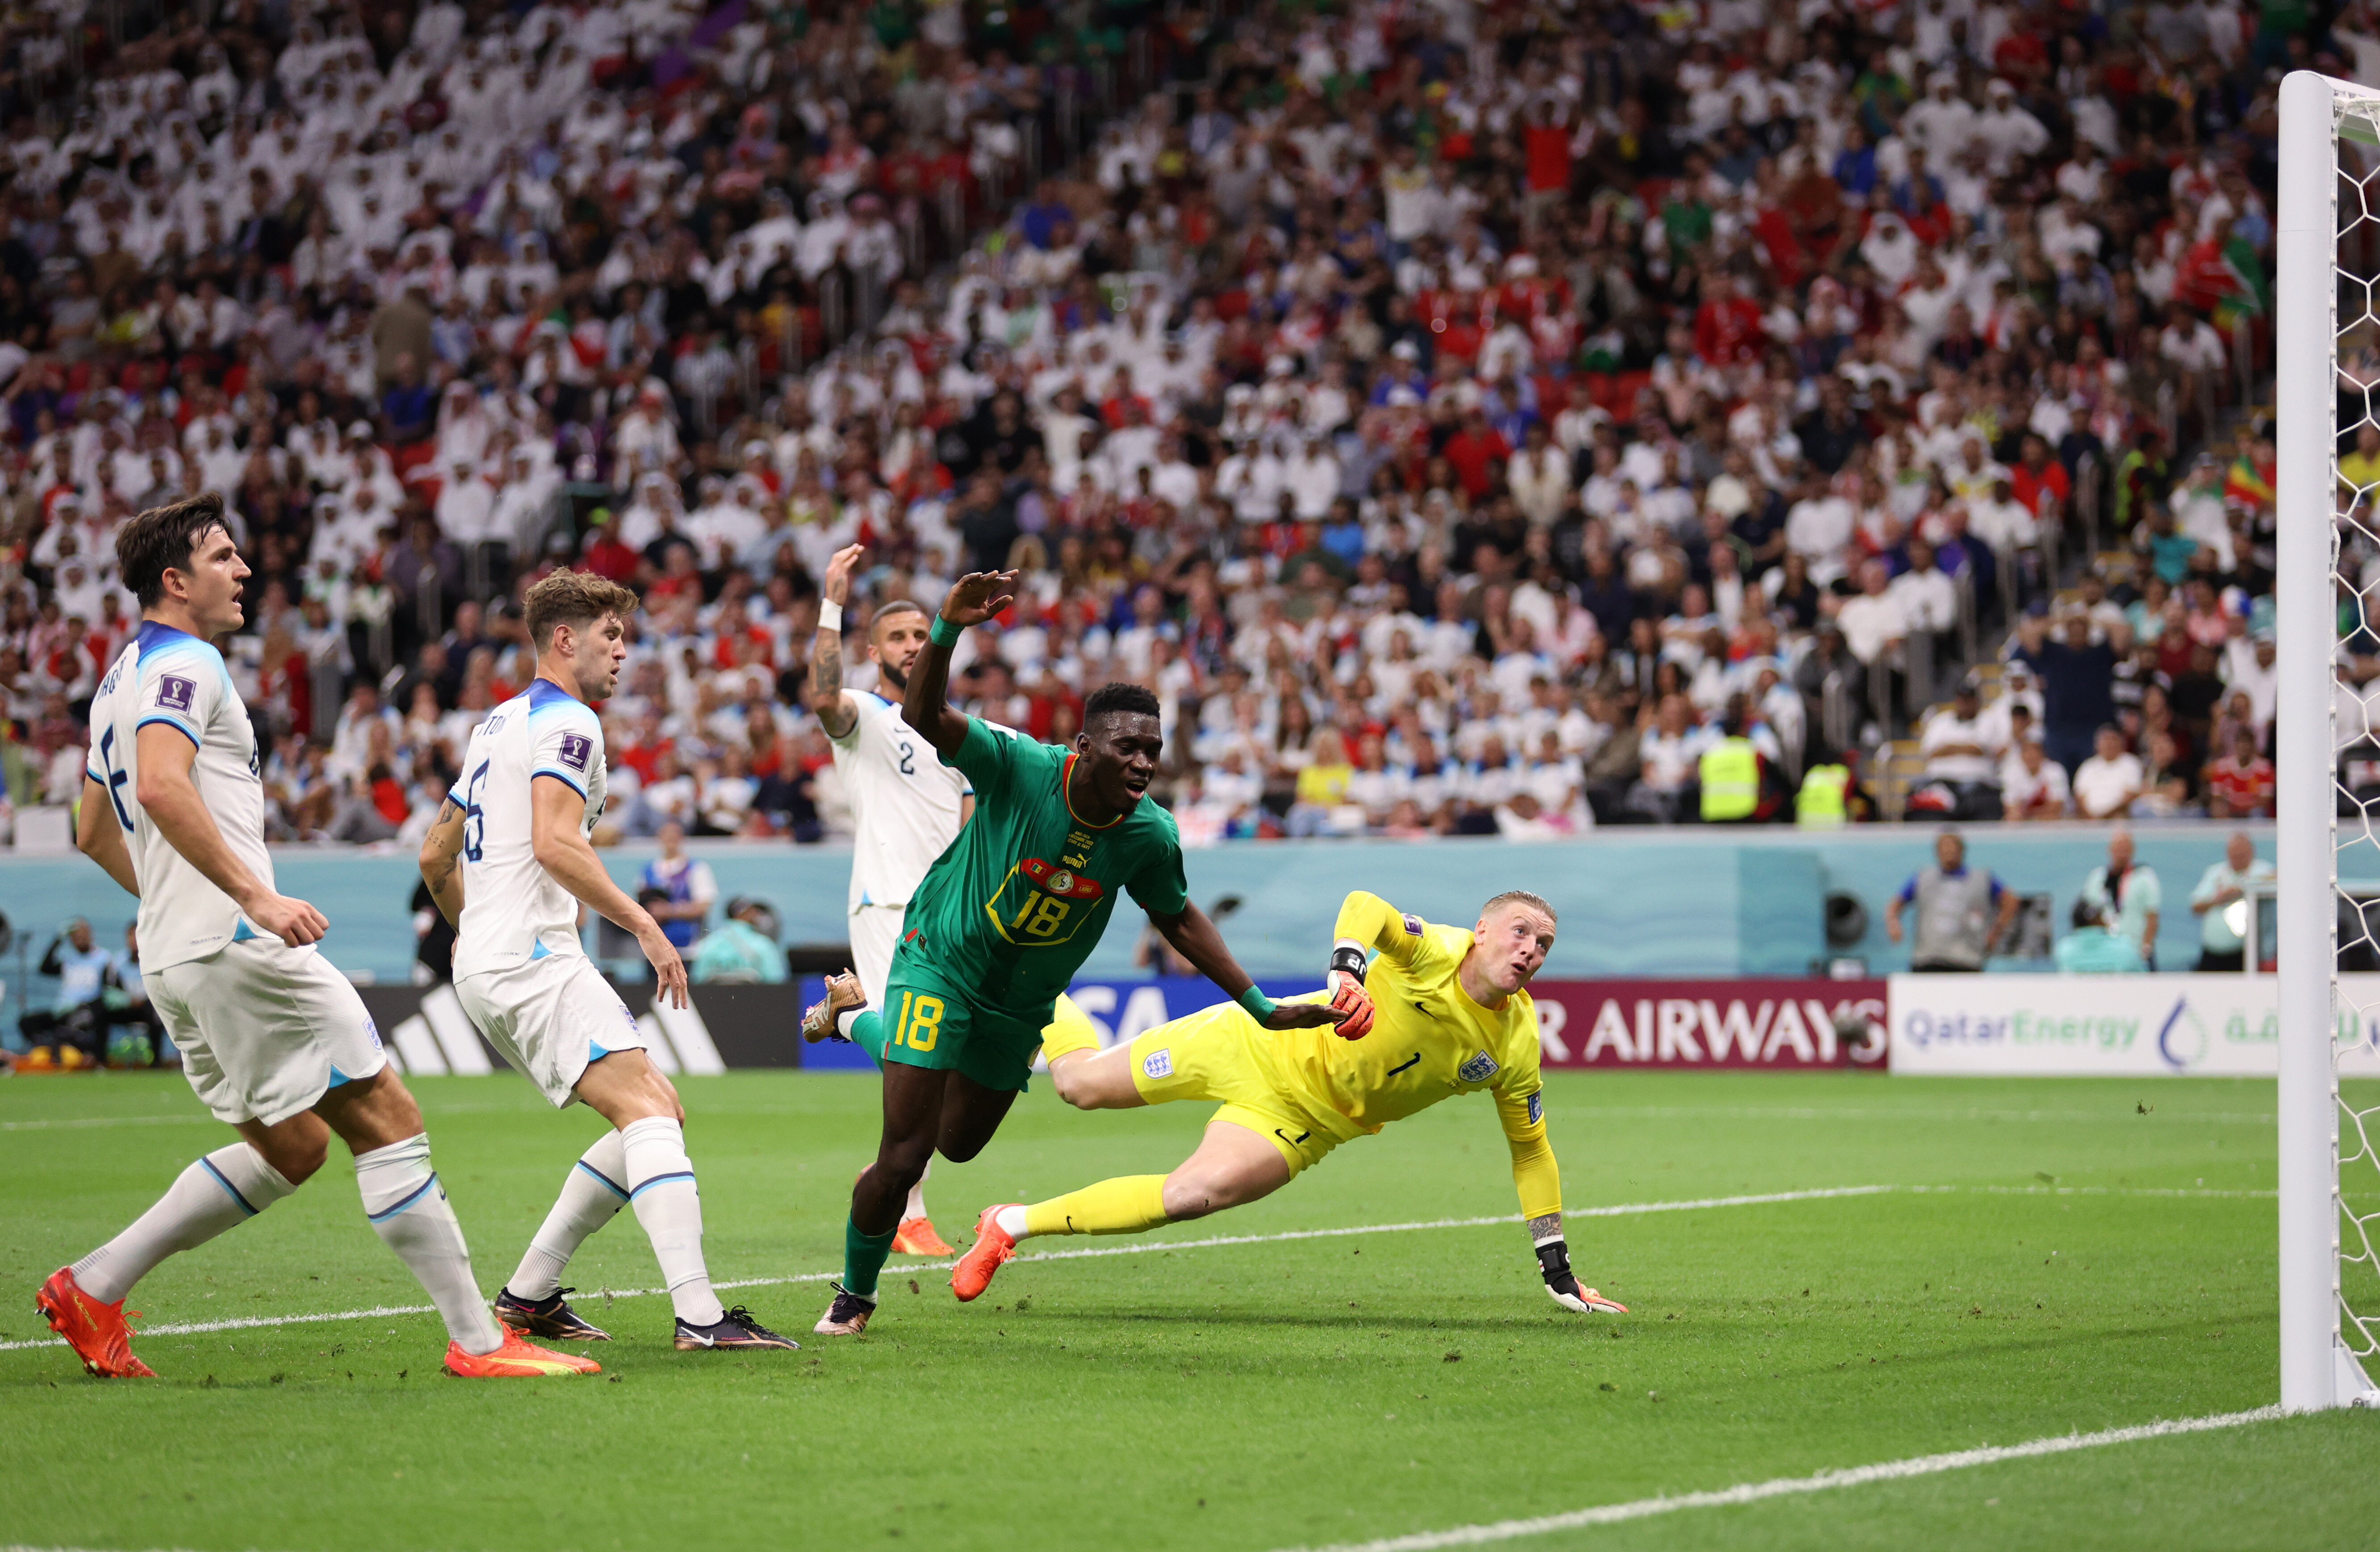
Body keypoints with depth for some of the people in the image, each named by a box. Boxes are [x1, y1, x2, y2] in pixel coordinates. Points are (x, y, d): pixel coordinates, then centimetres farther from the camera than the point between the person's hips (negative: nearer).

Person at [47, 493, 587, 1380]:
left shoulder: (124, 678, 22)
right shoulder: (185, 663, -9)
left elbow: (94, 834, 29)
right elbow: (161, 786, -27)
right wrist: (256, 897, -28)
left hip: (175, 961, 10)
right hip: (237, 945, -10)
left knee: (291, 1149, 15)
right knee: (387, 1120, -8)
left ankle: (91, 1289, 12)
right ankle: (476, 1341, -9)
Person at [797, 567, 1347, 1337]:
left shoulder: (1150, 835, -16)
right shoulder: (1019, 768, -27)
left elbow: (1178, 919, 2)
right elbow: (923, 716, -38)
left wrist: (1263, 1006, 1)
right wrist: (948, 629, -55)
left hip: (1022, 1004, 5)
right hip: (941, 963, -5)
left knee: (958, 1144, 23)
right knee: (902, 1158, -12)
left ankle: (859, 1019, 50)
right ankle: (853, 1296, 16)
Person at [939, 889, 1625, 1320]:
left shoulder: (1516, 1050, -8)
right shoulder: (1436, 953, -21)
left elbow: (1531, 1151, 5)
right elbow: (1366, 908, -40)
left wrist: (1557, 1268, 4)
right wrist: (1345, 972, -60)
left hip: (1304, 1119, 3)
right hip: (1262, 1045, -3)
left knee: (1193, 1195, -24)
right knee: (1081, 1084, 7)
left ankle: (1015, 1225, -10)